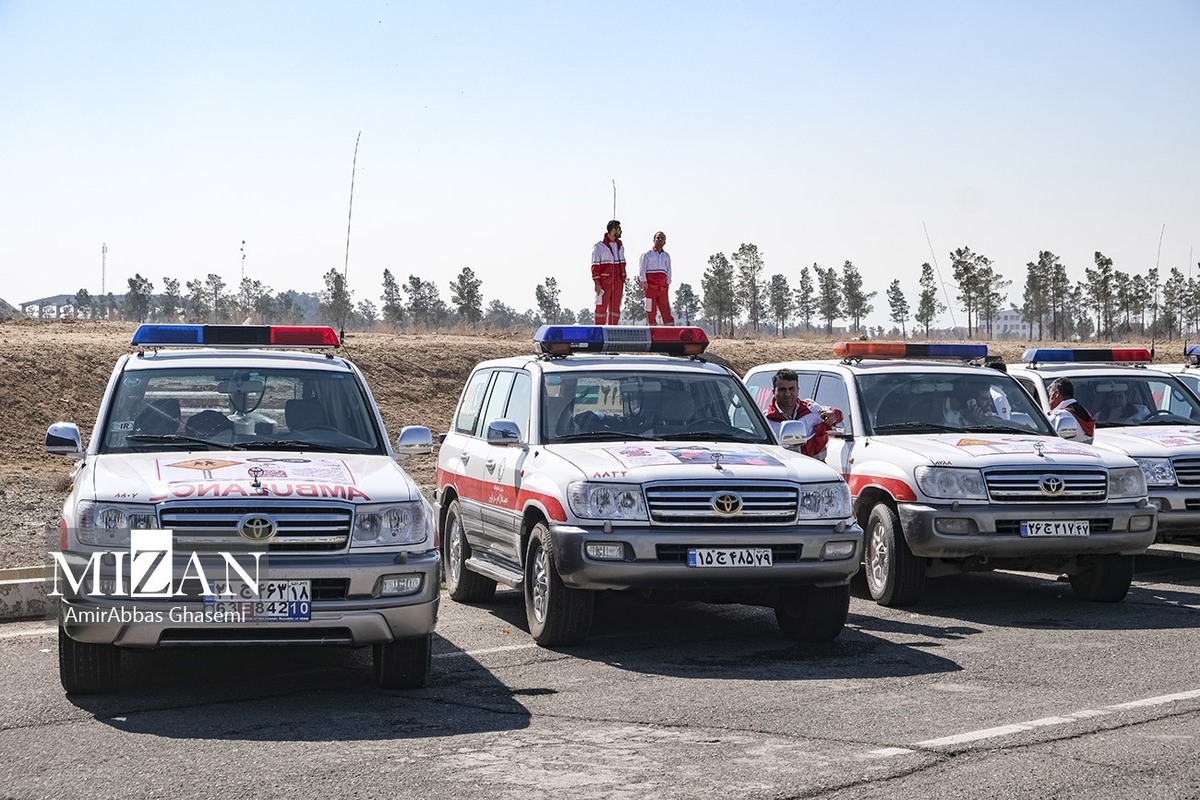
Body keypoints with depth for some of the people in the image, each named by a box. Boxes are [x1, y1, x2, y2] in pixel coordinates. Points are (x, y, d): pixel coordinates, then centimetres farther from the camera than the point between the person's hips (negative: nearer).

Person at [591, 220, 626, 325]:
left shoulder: (620, 246, 13)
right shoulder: (600, 246, -7)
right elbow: (595, 266, -8)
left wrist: (623, 280, 14)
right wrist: (597, 283, -14)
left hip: (618, 282, 6)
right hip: (604, 283, -6)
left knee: (615, 308, 6)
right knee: (602, 307, -4)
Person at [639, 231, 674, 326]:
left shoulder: (667, 256, 19)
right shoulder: (647, 255, 7)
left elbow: (669, 272, 20)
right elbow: (642, 271, 2)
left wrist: (668, 285, 10)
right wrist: (644, 283, -8)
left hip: (663, 289, 3)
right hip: (650, 288, -3)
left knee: (666, 311, -2)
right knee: (651, 312, -4)